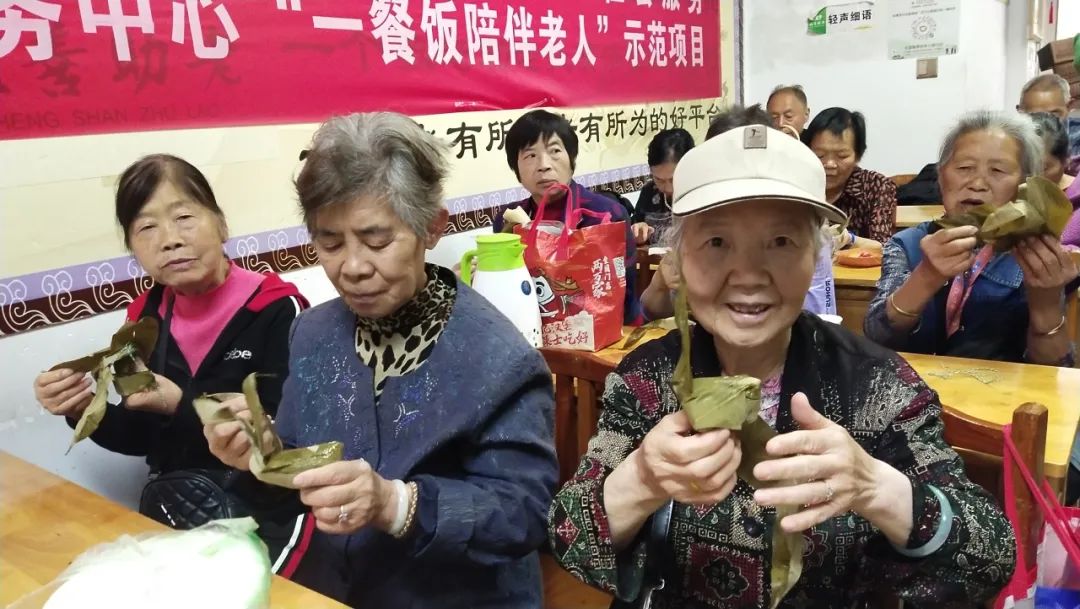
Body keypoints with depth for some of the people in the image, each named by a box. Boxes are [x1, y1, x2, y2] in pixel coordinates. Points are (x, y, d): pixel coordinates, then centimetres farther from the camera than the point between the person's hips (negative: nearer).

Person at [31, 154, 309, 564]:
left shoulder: (276, 310, -15)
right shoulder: (148, 316, 3)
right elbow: (144, 436, 11)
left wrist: (180, 406, -22)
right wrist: (86, 411, -8)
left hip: (268, 512, -5)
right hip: (171, 510, 5)